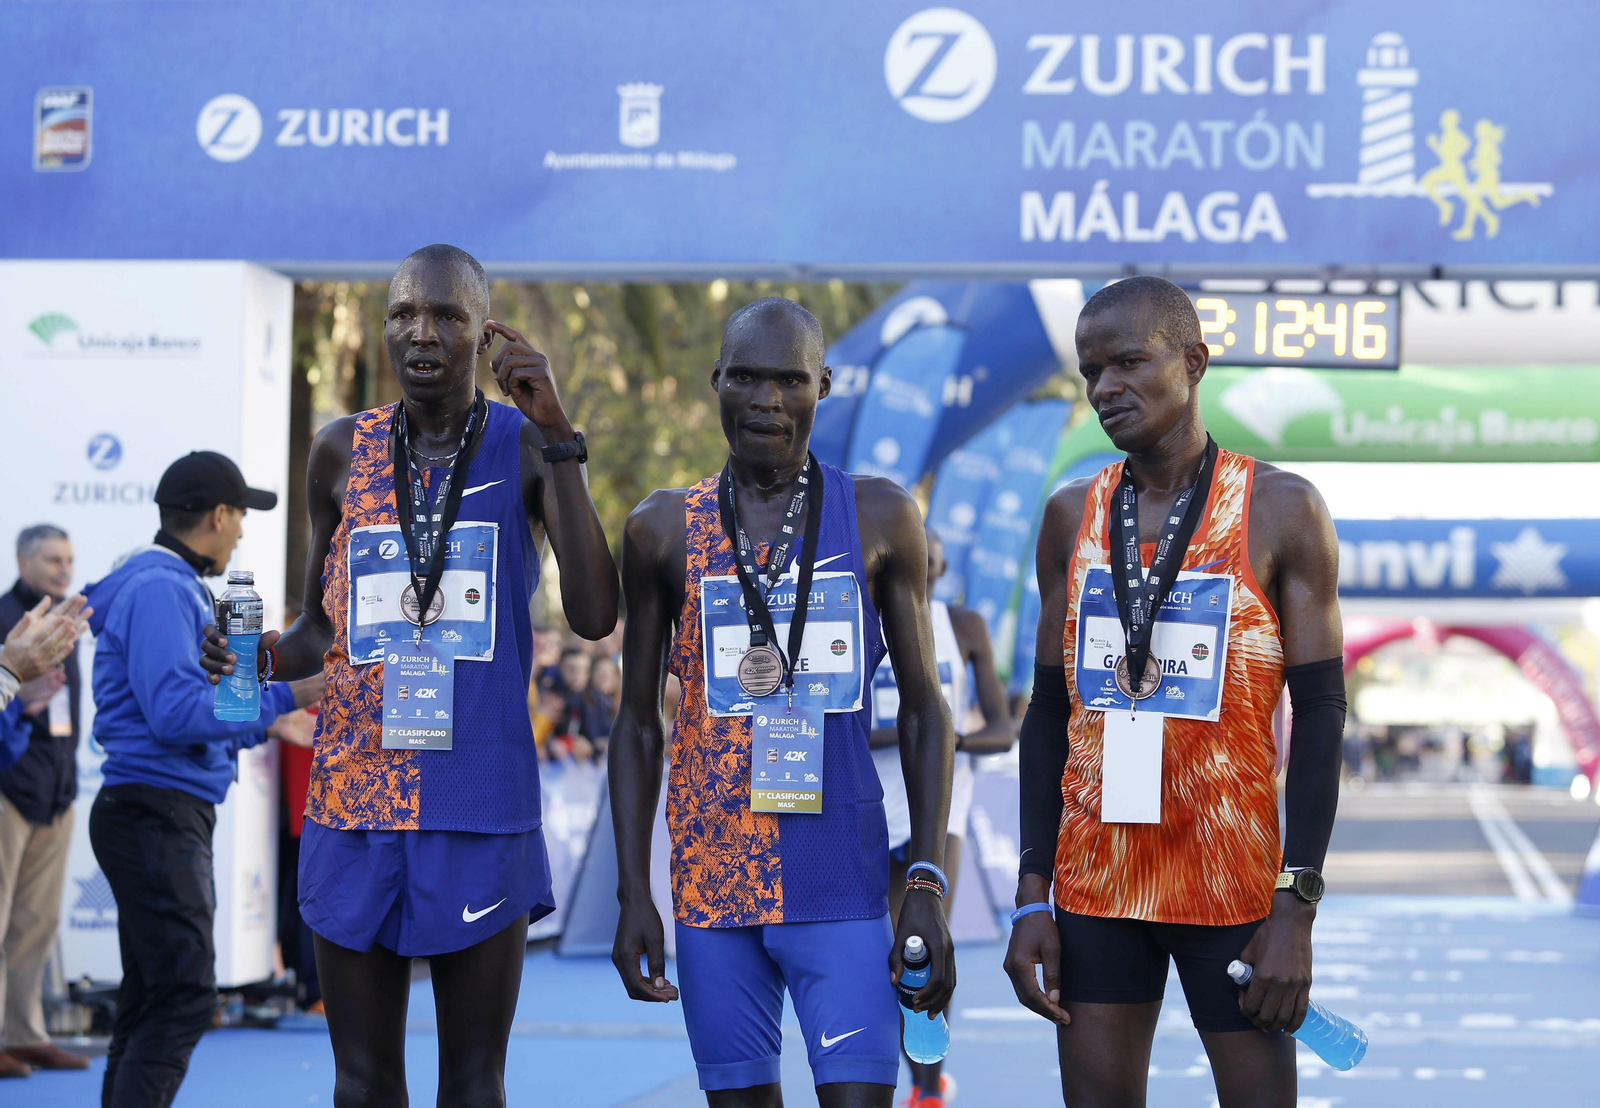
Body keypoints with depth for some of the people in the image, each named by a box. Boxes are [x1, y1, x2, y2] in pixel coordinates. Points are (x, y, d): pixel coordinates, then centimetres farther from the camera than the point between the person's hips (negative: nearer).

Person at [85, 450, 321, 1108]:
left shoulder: (174, 586, 19)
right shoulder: (158, 589, -13)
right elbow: (175, 710, -23)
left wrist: (266, 725, 31)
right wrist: (284, 697, -19)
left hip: (167, 819, 11)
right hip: (155, 813, -11)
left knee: (151, 1003, 10)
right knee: (185, 995, -15)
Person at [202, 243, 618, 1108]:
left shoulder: (526, 449, 1)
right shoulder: (342, 452, 9)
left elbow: (593, 615, -13)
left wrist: (557, 434, -15)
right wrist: (260, 653, -6)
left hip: (481, 808, -2)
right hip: (353, 802, 2)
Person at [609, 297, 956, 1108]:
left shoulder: (879, 517, 3)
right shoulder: (664, 529, 6)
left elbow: (923, 712, 6)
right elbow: (638, 724, 10)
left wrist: (928, 888, -3)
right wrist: (633, 894, 3)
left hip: (841, 882, -1)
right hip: (713, 880, 1)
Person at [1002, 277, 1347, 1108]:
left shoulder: (1280, 511, -3)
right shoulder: (1072, 517, 8)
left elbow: (1319, 713, -5)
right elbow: (1049, 711, 11)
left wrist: (1296, 907, -12)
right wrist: (1033, 899, 5)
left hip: (1232, 883, -3)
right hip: (1095, 882, 3)